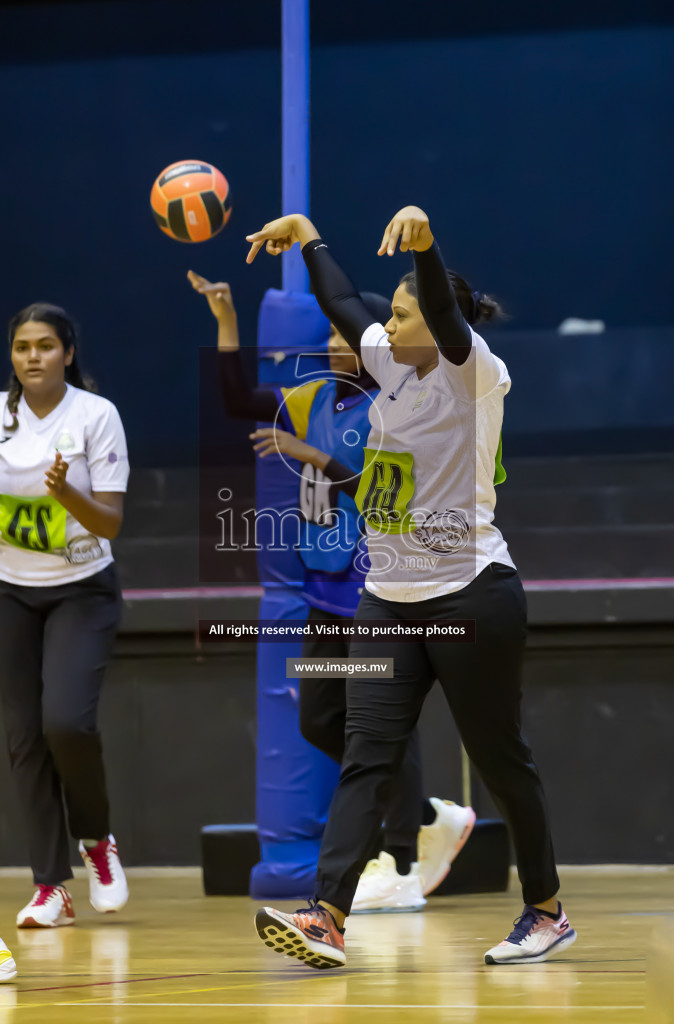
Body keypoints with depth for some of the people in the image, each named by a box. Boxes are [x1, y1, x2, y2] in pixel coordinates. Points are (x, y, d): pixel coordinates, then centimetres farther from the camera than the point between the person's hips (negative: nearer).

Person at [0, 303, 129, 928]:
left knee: (67, 719, -20)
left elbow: (110, 524, -12)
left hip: (82, 592, -3)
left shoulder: (96, 414, -10)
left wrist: (65, 491, -29)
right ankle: (50, 886, 2)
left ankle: (96, 839, 7)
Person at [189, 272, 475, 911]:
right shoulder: (318, 398, 10)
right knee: (320, 722, 11)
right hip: (330, 594, 9)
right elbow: (239, 402, 11)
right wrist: (227, 323, 5)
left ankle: (400, 871, 0)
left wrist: (313, 456, -25)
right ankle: (433, 820, 23)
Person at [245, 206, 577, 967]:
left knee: (500, 761, 4)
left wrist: (422, 239, -48)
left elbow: (444, 313, -30)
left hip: (470, 596, -7)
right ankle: (327, 919, -15)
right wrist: (305, 234, 29)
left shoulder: (472, 373, -10)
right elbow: (342, 304, 25)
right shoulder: (393, 364, 9)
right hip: (389, 598, 7)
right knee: (366, 760, -5)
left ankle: (545, 912, 19)